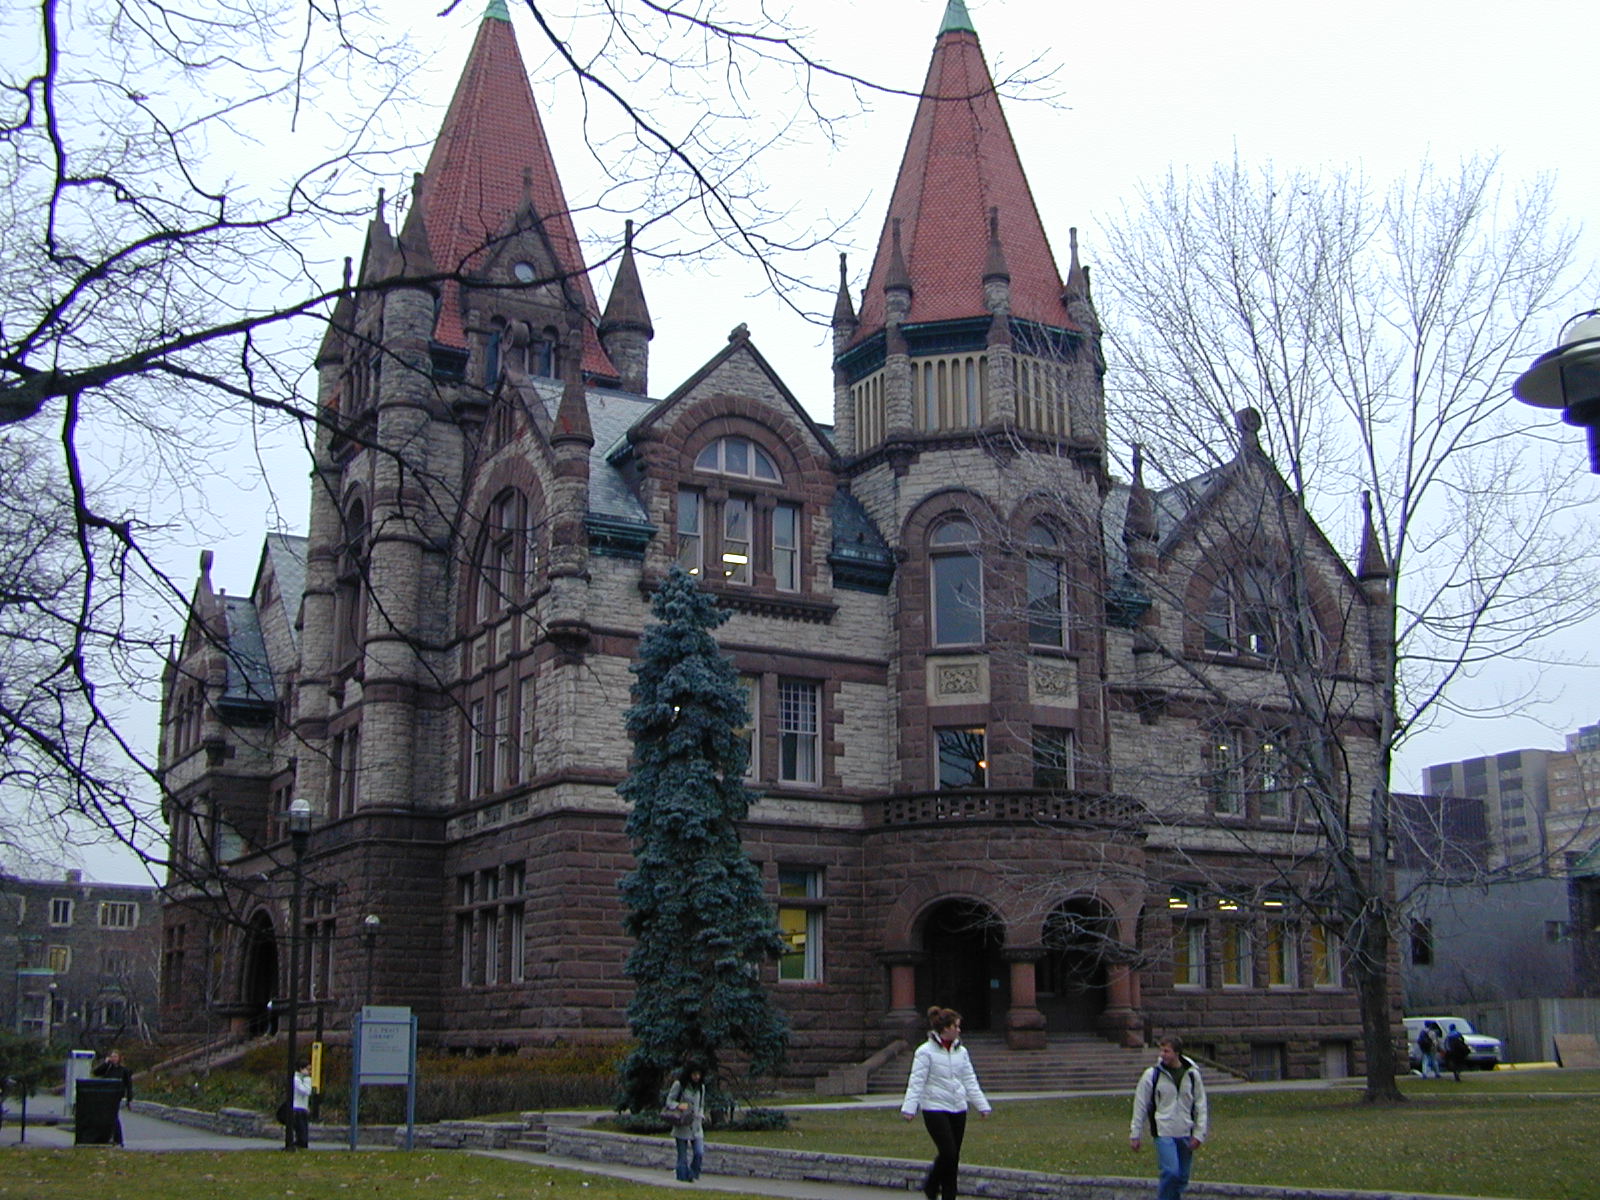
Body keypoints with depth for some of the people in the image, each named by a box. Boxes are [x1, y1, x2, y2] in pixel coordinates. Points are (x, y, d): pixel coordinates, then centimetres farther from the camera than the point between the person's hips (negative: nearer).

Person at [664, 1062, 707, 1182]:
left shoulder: (701, 1087, 11)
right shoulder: (679, 1085, -5)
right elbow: (669, 1102, -3)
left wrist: (701, 1116, 4)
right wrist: (679, 1106, -22)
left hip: (696, 1127, 4)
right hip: (682, 1125, -4)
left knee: (700, 1153, -10)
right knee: (683, 1156, -1)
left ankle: (692, 1175, 8)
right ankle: (683, 1178, 10)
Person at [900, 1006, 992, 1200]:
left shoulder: (961, 1051, 10)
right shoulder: (926, 1051, -8)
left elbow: (970, 1081, 15)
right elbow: (916, 1082, -10)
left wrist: (982, 1105, 12)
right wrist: (909, 1108, -16)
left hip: (958, 1109, 6)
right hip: (935, 1109, -6)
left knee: (954, 1157, 6)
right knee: (948, 1152, -14)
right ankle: (931, 1184, 12)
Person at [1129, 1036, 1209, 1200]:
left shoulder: (1192, 1074, 2)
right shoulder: (1152, 1075, -4)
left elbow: (1201, 1106, 7)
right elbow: (1140, 1106, 1)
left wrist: (1199, 1134, 0)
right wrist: (1135, 1134, 1)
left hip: (1185, 1134, 3)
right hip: (1163, 1132, -3)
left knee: (1182, 1177, 7)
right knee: (1170, 1172, -17)